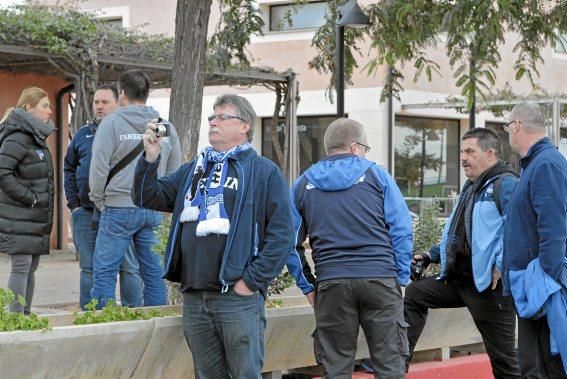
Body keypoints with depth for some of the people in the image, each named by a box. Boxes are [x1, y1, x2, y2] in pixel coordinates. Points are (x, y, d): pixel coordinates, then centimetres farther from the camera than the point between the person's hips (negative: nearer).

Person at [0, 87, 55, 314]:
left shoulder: (37, 138, 15)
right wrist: (30, 198, -18)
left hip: (37, 218, 9)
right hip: (19, 219, -9)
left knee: (31, 268, 11)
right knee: (21, 266, -8)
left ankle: (25, 316, 16)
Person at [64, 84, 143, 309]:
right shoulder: (83, 134, 14)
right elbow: (69, 169, 18)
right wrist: (73, 204, 8)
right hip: (86, 212, 4)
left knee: (128, 267, 1)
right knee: (89, 267, 10)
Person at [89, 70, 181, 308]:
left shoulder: (112, 122, -6)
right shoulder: (166, 127, 8)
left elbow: (99, 167, -9)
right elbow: (174, 171, 13)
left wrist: (99, 201, 4)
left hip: (119, 209, -5)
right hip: (154, 212, 5)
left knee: (104, 271, 1)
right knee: (154, 271, 9)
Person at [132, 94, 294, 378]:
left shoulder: (264, 172, -1)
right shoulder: (193, 170, 18)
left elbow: (281, 234, -7)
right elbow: (148, 198, 15)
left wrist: (252, 281, -12)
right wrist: (151, 158, -1)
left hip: (238, 298, -6)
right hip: (194, 298, 6)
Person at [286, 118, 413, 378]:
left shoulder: (302, 185, 11)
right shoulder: (376, 174, 5)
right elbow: (401, 230, 0)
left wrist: (307, 286, 13)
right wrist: (401, 278, 6)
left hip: (331, 285, 2)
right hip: (380, 279, -2)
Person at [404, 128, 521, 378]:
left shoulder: (506, 184, -13)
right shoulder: (471, 187, 19)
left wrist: (500, 266, -29)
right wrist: (432, 256, 22)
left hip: (489, 284, -10)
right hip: (456, 280, 10)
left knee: (503, 357, -3)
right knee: (413, 294, 15)